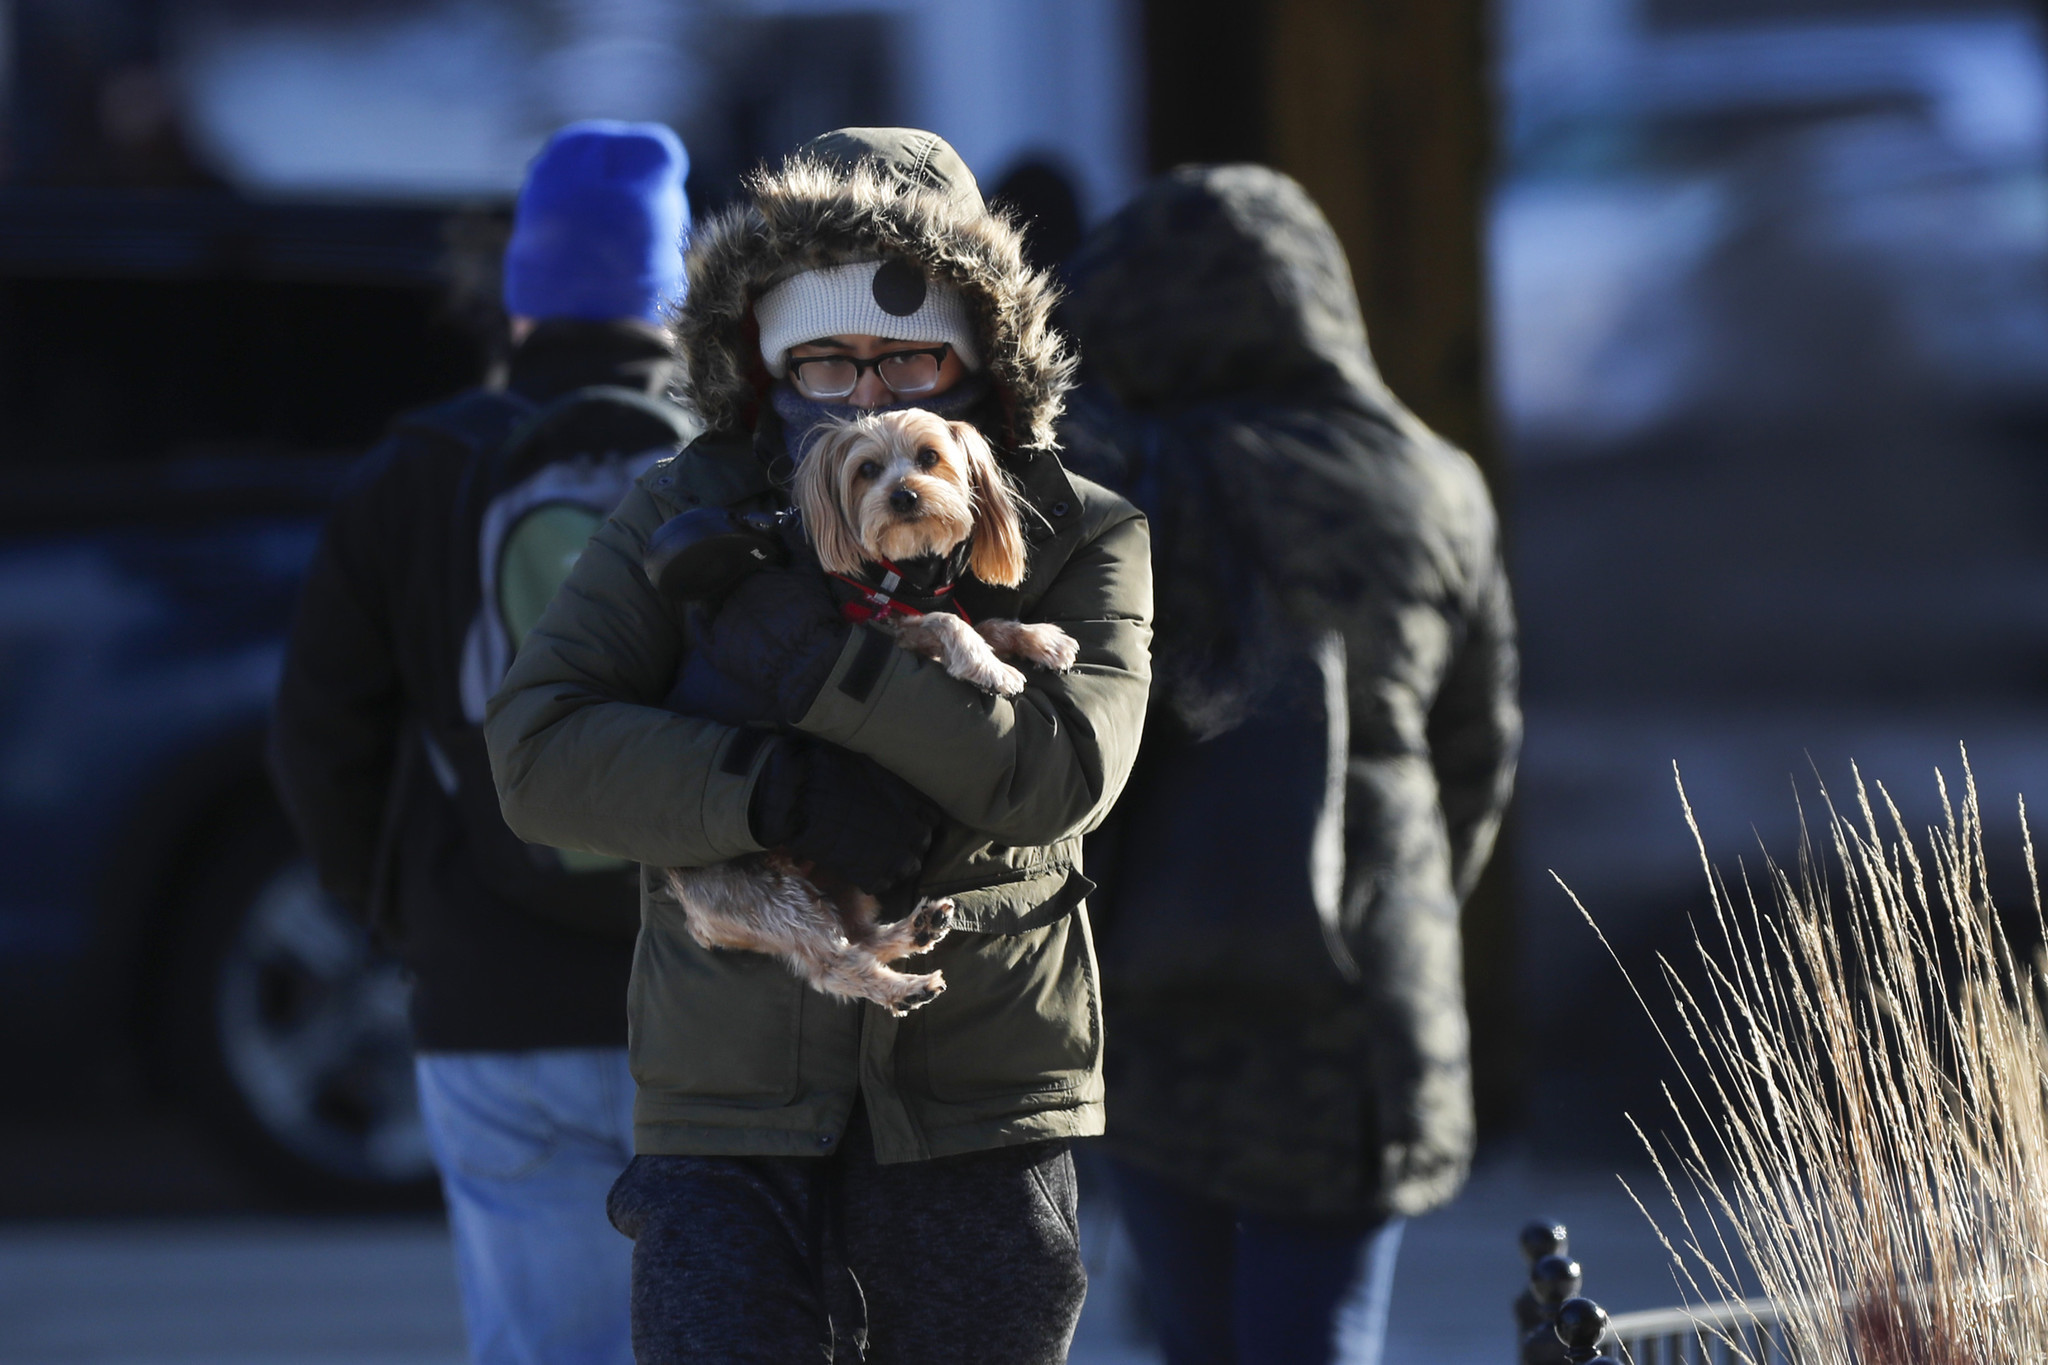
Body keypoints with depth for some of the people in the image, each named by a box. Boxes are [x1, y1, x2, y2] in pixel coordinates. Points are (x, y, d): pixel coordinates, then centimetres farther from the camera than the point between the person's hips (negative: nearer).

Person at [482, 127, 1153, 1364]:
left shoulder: (1077, 543, 1)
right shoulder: (689, 522, 3)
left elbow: (1063, 770, -17)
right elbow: (539, 750, -9)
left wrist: (821, 661, -23)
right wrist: (775, 793, -24)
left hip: (975, 1123, 0)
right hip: (732, 1124, 0)